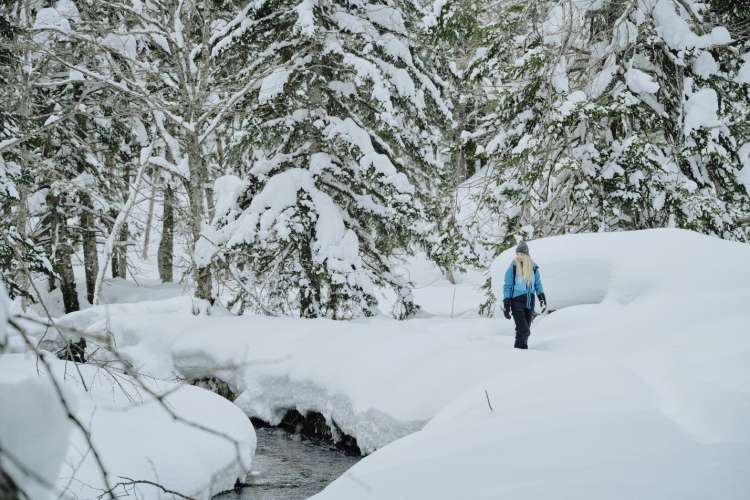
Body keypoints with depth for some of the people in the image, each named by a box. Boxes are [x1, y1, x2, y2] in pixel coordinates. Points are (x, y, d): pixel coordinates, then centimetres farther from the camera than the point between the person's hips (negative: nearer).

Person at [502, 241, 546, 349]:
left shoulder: (533, 268, 5)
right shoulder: (513, 268, -6)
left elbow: (538, 284, 16)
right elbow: (507, 286, -3)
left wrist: (542, 297, 2)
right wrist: (506, 305, -8)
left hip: (529, 302, 4)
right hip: (517, 302, -4)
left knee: (525, 330, 7)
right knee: (524, 330, -14)